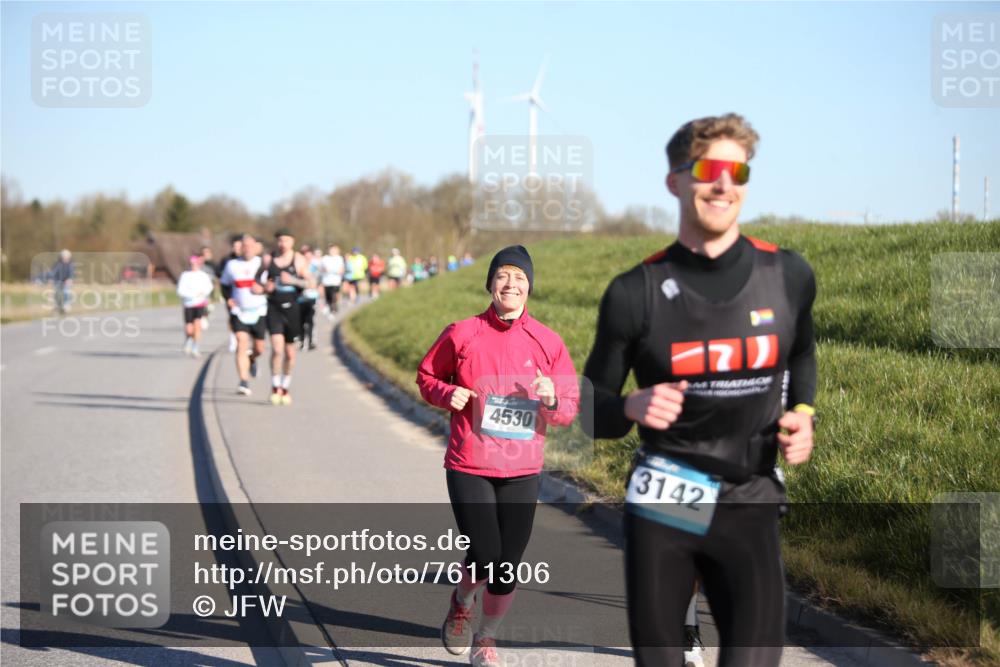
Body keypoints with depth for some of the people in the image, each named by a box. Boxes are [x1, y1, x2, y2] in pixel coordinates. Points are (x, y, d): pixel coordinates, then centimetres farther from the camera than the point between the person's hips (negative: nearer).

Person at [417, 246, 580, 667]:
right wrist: (448, 394, -10)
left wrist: (551, 401, -17)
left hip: (521, 473, 2)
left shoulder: (548, 343, 1)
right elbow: (426, 376, 11)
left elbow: (571, 409, 5)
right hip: (469, 468, -2)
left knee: (507, 568, 4)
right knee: (484, 559, -12)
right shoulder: (462, 334, -2)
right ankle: (462, 604, 24)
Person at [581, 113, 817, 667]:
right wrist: (632, 407, -19)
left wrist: (803, 414, 3)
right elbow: (592, 407, 2)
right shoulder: (636, 292, -6)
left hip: (751, 503, 1)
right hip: (660, 502, -1)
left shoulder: (788, 277, -1)